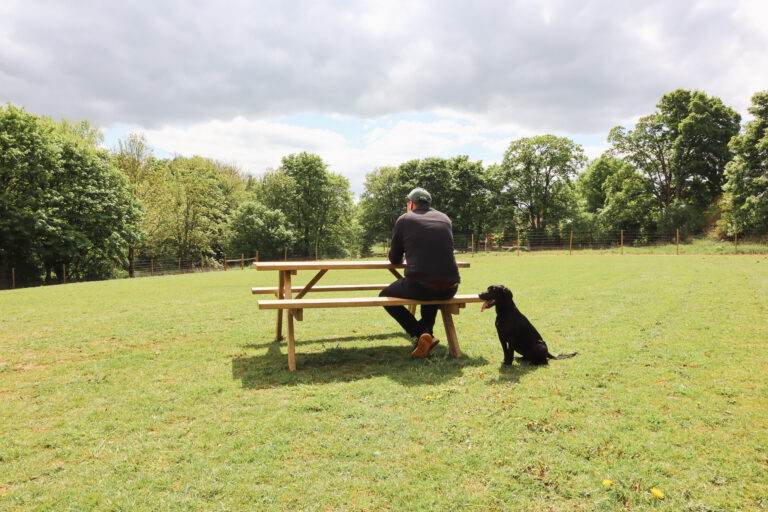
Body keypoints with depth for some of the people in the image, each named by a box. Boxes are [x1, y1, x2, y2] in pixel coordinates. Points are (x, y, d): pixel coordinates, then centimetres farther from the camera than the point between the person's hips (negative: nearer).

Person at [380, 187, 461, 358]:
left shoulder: (404, 219, 8)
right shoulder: (445, 219, 19)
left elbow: (394, 259, 16)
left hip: (419, 285, -5)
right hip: (449, 289, 5)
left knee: (385, 296, 21)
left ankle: (420, 334, 4)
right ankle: (426, 330, 21)